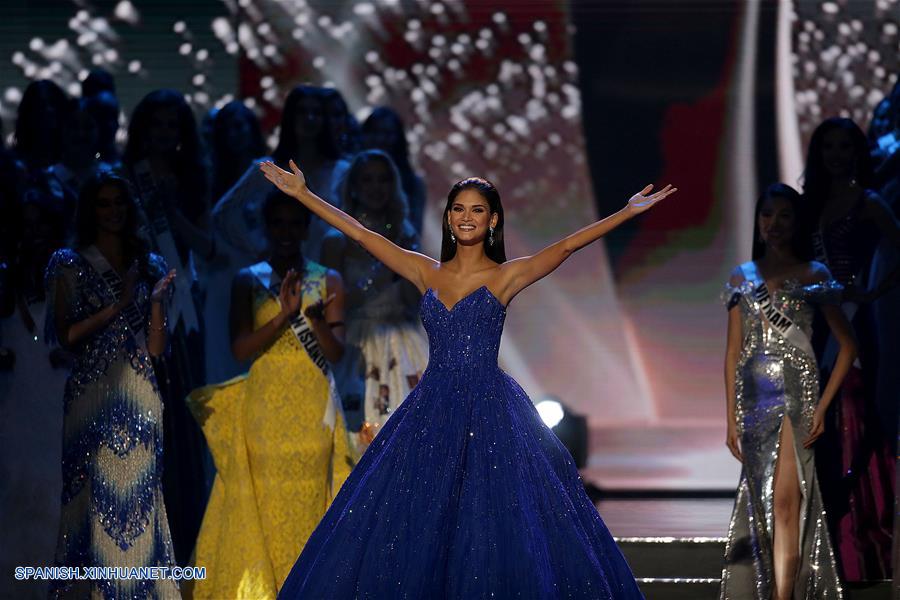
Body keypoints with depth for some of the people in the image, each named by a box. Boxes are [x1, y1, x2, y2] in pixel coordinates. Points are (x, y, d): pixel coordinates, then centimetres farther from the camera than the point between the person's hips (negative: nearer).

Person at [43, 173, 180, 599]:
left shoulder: (149, 266, 13)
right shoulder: (70, 265, 4)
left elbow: (156, 348, 9)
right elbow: (66, 336, -6)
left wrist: (156, 301, -6)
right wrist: (117, 306, -12)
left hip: (139, 395, 3)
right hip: (92, 392, -3)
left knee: (138, 494, -1)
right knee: (95, 494, -6)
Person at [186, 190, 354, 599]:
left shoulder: (328, 281, 7)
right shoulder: (248, 281, 6)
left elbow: (335, 353, 0)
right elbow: (240, 348, -4)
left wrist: (317, 319, -20)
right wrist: (284, 316, -18)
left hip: (312, 409, 0)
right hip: (264, 407, 0)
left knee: (307, 502, -3)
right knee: (263, 503, -4)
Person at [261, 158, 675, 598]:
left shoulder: (506, 277, 2)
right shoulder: (427, 274, 10)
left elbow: (568, 245, -7)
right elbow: (360, 234, 8)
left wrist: (627, 212, -16)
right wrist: (302, 194, 5)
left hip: (491, 410, -3)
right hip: (433, 411, 3)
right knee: (412, 529, 0)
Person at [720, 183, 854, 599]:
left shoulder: (815, 276, 3)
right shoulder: (742, 278, 12)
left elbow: (847, 345, 2)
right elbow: (733, 352, 12)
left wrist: (822, 406, -8)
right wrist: (732, 418, 6)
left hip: (796, 392, -4)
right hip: (754, 395, 4)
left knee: (785, 497, -12)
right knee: (759, 501, 2)